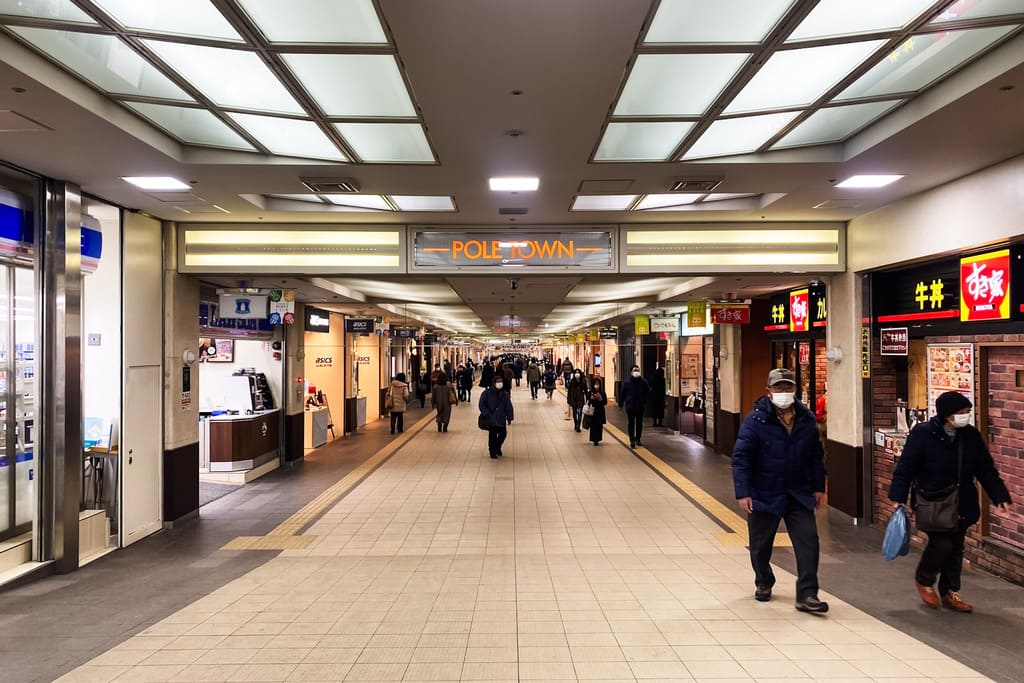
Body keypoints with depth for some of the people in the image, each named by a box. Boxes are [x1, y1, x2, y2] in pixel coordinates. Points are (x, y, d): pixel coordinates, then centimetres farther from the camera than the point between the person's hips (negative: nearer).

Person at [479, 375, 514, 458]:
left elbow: (509, 407, 9)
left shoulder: (505, 394, 6)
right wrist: (487, 414, -13)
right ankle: (492, 452, 18)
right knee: (492, 435, -1)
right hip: (491, 419, -4)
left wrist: (509, 418, 5)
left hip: (501, 419, 4)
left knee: (503, 433, 6)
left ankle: (497, 448, 34)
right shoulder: (487, 393, -6)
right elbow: (481, 405, -6)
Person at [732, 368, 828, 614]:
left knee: (808, 541, -3)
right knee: (761, 545, 12)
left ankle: (806, 595, 6)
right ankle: (763, 584, 36)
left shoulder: (807, 420, 1)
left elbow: (816, 456, 12)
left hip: (799, 494, 3)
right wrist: (743, 492, -18)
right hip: (764, 494, -3)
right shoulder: (756, 420, -13)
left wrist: (818, 486, 10)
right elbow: (740, 458, -14)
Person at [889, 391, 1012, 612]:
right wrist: (898, 499, -15)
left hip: (962, 506, 6)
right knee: (941, 544, -9)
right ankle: (924, 580, 19)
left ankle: (950, 593, 28)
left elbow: (986, 470, 9)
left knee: (956, 548, 12)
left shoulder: (971, 436, 1)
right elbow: (904, 469, -12)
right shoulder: (922, 434, -15)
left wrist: (1000, 496, 0)